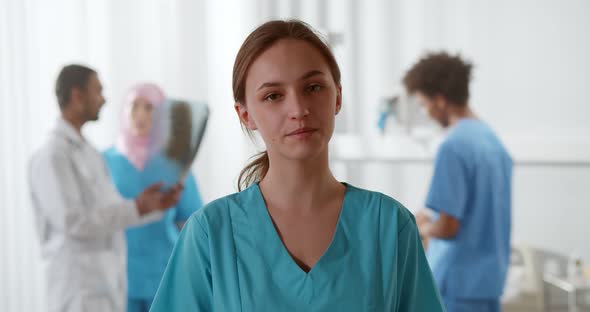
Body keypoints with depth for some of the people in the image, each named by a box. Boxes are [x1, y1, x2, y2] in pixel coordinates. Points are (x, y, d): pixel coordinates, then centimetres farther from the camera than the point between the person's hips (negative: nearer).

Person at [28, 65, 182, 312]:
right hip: (80, 291, -9)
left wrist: (155, 206, 3)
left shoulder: (88, 152, 16)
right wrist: (137, 208, -19)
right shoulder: (52, 156, -13)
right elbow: (73, 222, -21)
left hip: (109, 283, 9)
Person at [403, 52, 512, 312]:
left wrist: (424, 227, 1)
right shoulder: (493, 141, 10)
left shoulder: (454, 147, -17)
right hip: (489, 279, 8)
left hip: (458, 283, -8)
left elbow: (448, 227, -19)